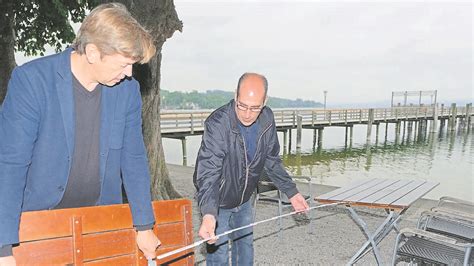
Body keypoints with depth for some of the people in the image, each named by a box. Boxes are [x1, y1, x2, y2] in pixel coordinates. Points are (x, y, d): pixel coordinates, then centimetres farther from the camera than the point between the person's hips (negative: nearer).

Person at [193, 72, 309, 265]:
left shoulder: (267, 119, -12)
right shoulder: (217, 123, -31)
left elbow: (272, 161, 2)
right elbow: (207, 173, -36)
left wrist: (291, 192, 1)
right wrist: (208, 214, -49)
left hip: (244, 199, 6)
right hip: (217, 201, -5)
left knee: (245, 244, 20)